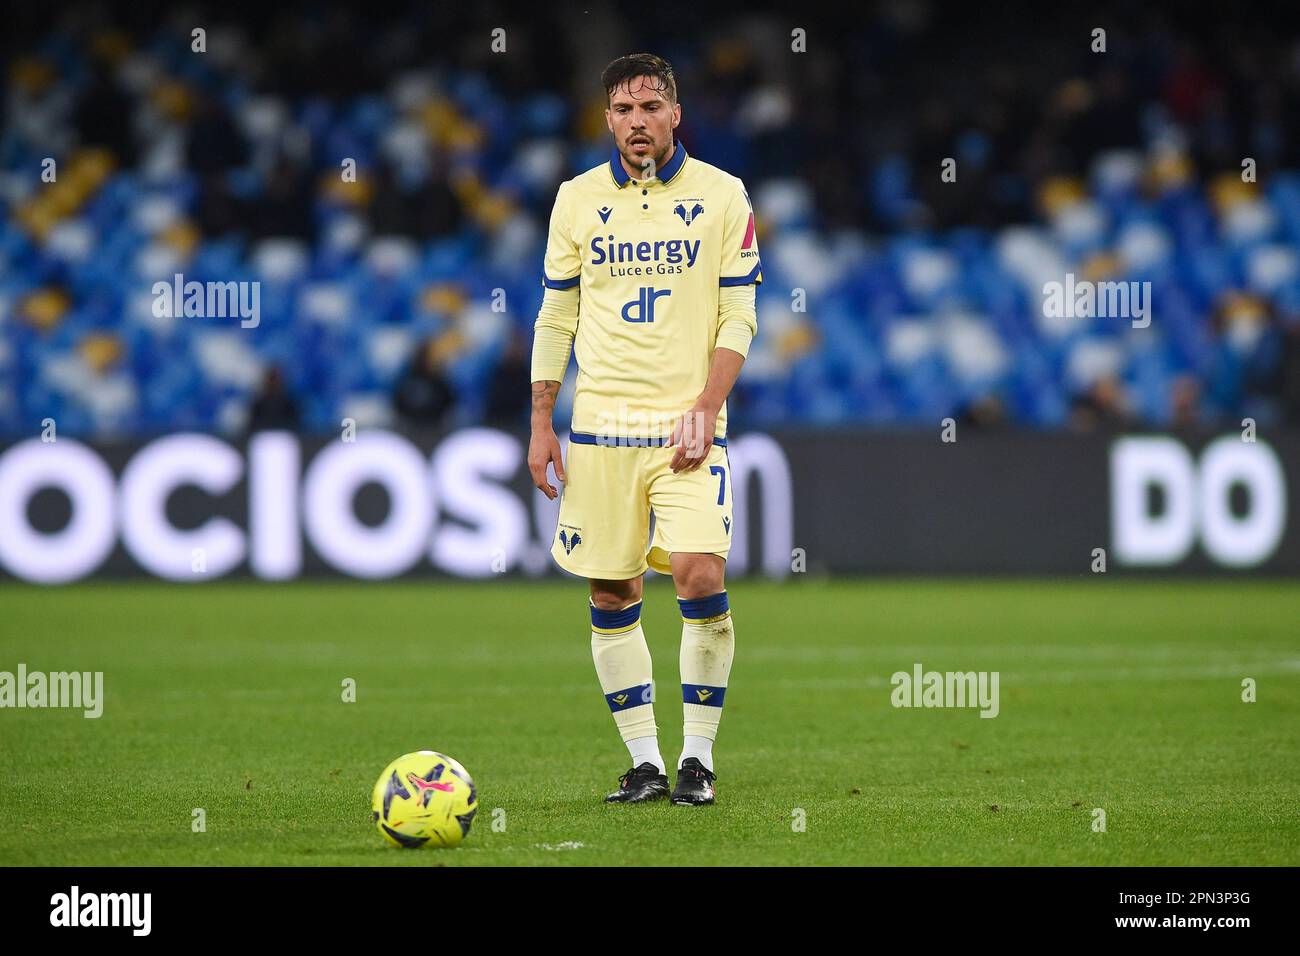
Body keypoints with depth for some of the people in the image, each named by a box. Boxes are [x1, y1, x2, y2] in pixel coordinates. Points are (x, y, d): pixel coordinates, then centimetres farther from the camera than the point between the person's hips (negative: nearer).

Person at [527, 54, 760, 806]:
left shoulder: (721, 195, 2)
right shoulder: (578, 199, 8)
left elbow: (738, 314, 1)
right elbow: (556, 316, 12)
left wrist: (706, 408, -10)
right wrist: (541, 425, 7)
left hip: (687, 426, -2)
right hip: (600, 427, 2)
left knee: (699, 577, -16)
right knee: (611, 597, 1)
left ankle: (699, 756, -4)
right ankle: (645, 763, 10)